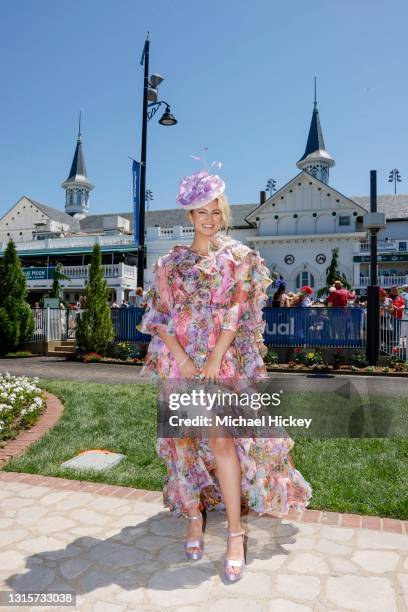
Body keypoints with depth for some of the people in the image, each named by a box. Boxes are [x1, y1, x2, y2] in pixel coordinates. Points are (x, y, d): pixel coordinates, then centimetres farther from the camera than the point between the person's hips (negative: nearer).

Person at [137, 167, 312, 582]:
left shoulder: (238, 257, 3)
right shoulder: (171, 262, 8)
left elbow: (236, 313, -5)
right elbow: (160, 316, 2)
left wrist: (215, 360, -14)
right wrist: (183, 360, -10)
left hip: (224, 361, -2)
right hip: (180, 361, 3)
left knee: (221, 440, -8)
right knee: (184, 440, 7)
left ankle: (235, 533, 3)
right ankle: (194, 515, 25)